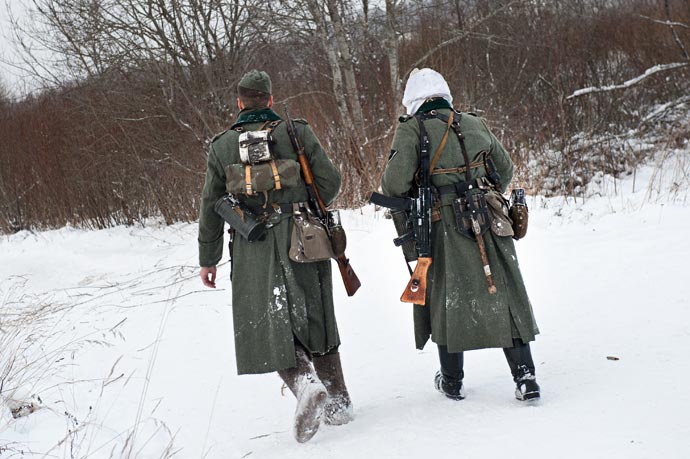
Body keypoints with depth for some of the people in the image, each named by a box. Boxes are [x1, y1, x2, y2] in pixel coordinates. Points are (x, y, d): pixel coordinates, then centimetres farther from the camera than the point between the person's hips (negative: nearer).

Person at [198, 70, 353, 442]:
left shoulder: (222, 146, 3)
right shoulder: (296, 132, 0)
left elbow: (211, 207, 4)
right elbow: (329, 180, -3)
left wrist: (208, 259, 12)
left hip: (255, 251, -1)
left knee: (270, 326, 6)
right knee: (314, 321, 14)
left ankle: (305, 384, -20)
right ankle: (338, 402, 19)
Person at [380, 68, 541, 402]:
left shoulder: (412, 128, -4)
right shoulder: (474, 124, 10)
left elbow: (395, 182, -14)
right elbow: (505, 169, 19)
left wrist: (397, 196, 8)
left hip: (446, 228, -3)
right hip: (491, 223, 3)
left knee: (447, 301, 12)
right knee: (504, 298, 8)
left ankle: (452, 381, 24)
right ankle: (525, 377, 6)